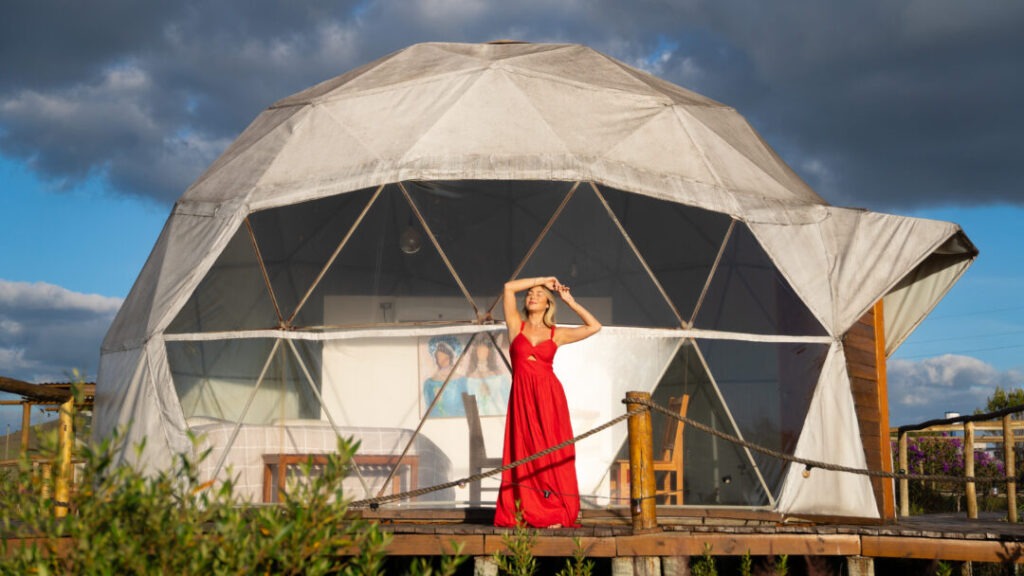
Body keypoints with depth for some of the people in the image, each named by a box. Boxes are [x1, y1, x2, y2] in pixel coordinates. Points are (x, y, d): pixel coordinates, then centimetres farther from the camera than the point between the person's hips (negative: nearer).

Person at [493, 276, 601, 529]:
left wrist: (569, 301, 10)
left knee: (550, 453, -2)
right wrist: (542, 279, 9)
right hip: (522, 397, 1)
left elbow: (594, 326, 7)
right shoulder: (516, 326, 10)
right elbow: (509, 287, 2)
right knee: (524, 454, 0)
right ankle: (527, 513, 2)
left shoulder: (556, 334, 9)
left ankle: (554, 512, 0)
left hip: (549, 396, 0)